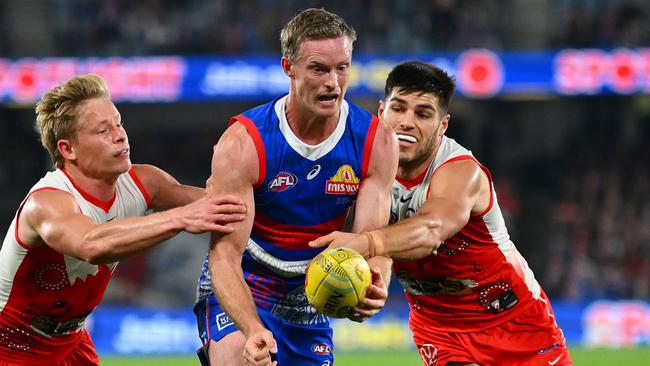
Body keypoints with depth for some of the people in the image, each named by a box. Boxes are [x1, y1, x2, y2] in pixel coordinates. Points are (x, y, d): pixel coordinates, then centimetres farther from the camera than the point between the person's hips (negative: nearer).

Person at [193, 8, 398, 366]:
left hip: (310, 302, 4)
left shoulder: (377, 142, -11)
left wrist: (373, 289, -41)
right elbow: (225, 255, -25)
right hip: (239, 294, -4)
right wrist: (253, 330, -43)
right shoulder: (242, 143, -22)